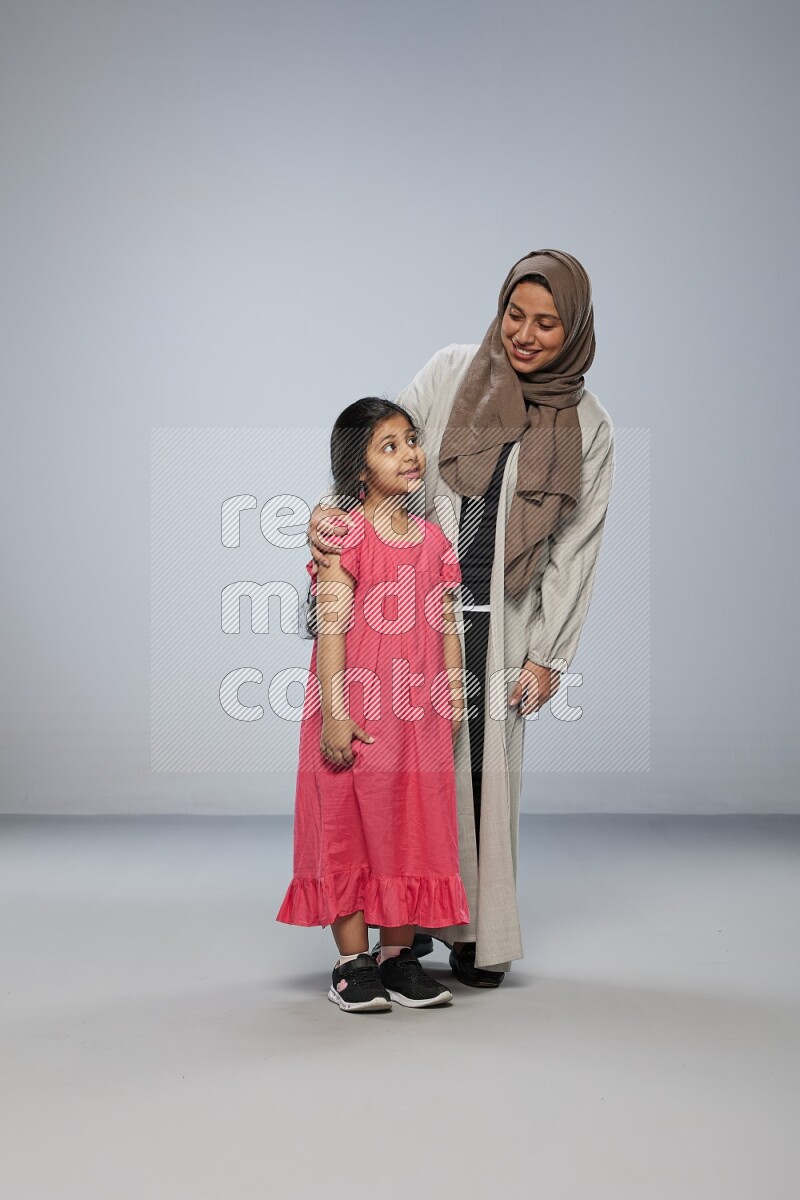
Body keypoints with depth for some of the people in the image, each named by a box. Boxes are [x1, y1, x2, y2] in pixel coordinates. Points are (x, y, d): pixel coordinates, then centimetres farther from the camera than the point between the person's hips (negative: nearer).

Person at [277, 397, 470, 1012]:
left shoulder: (433, 539, 9)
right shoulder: (346, 534, -7)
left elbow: (448, 631, 12)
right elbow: (332, 627, -12)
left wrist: (454, 709, 10)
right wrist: (333, 713, -17)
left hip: (417, 717, 5)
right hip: (355, 716, -5)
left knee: (413, 829, 9)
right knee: (348, 829, 3)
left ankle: (399, 956, 21)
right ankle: (353, 962, 14)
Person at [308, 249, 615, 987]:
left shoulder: (587, 428, 3)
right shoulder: (452, 372, 2)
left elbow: (575, 551, 3)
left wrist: (547, 656, 0)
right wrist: (331, 512, -17)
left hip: (498, 623, 0)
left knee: (487, 773, 1)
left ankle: (479, 936, 15)